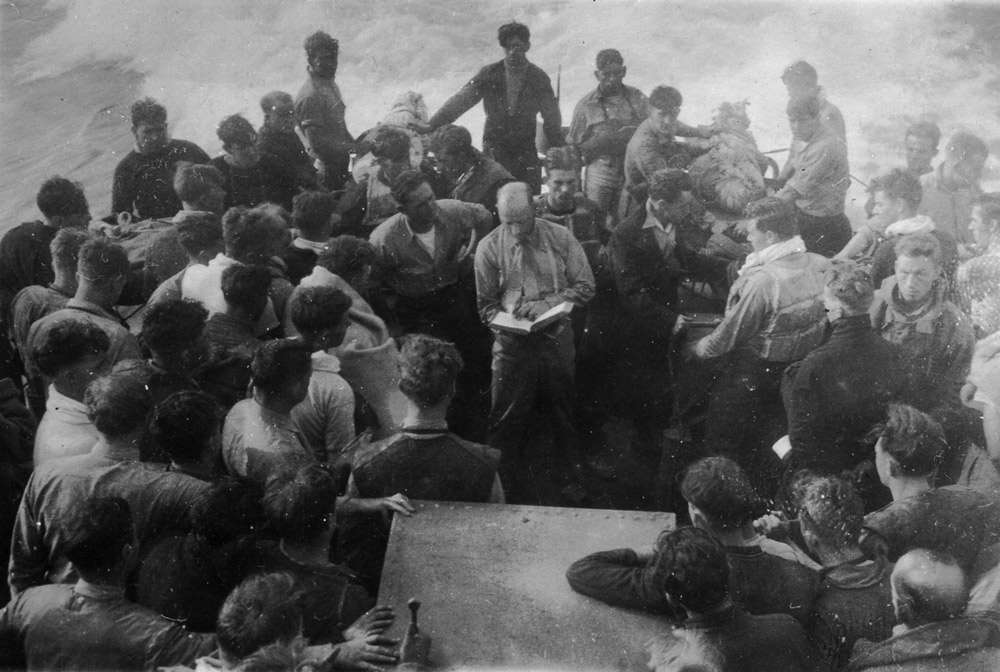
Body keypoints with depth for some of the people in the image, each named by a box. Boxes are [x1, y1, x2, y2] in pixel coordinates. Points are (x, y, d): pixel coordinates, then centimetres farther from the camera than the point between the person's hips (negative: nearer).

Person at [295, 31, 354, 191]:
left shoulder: (331, 85, 8)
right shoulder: (310, 96, -21)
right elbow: (317, 144, -24)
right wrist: (352, 148, -19)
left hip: (341, 164, 8)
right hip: (327, 170, -8)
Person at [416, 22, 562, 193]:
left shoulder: (539, 78, 0)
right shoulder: (489, 74, 0)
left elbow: (552, 120, 5)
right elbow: (461, 100, -7)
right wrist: (433, 124, -19)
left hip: (526, 152, 0)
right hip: (494, 149, 0)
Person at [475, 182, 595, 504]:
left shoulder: (560, 238, -1)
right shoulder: (489, 247, -1)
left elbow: (585, 287, 1)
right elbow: (486, 304, 5)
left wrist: (546, 305, -12)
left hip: (557, 337, 0)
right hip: (512, 343, 0)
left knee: (564, 414, 11)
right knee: (506, 421, 2)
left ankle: (573, 482, 27)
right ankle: (504, 486, 19)